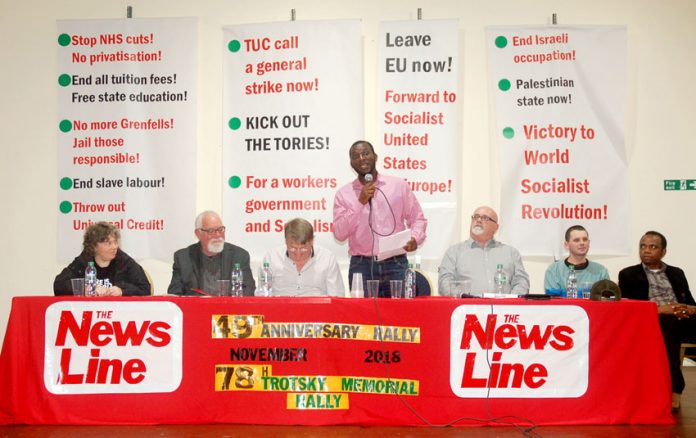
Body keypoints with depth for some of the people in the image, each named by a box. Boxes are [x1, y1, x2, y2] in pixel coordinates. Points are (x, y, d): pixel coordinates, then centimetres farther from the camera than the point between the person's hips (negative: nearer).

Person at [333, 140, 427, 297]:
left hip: (395, 264, 0)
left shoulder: (398, 185, 7)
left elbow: (417, 219, 10)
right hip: (361, 266, 0)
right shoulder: (344, 194, 6)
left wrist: (415, 238, -11)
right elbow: (339, 234, -4)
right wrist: (360, 202, -10)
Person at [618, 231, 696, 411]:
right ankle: (674, 388, -34)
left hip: (681, 320, 4)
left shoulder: (677, 274, 26)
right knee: (668, 326, -39)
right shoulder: (628, 274, 14)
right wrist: (660, 309, -12)